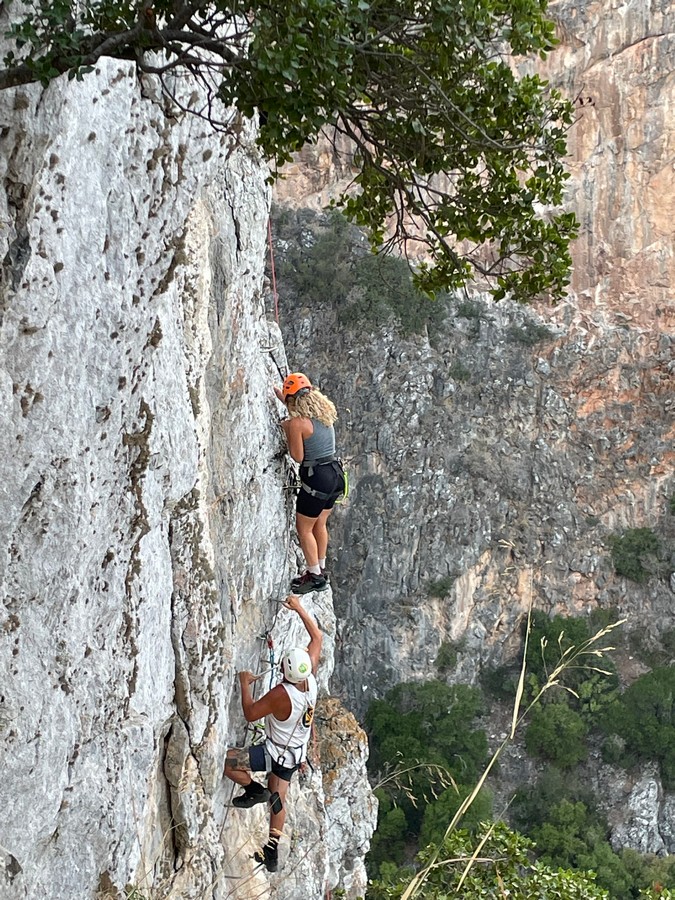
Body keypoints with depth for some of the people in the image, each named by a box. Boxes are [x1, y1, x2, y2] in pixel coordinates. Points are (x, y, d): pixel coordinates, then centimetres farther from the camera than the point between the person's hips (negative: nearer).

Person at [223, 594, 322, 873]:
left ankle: (255, 790, 6)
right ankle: (272, 853, 30)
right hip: (295, 753, 8)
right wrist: (299, 609, 1)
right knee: (278, 799, 21)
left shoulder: (281, 694, -34)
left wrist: (245, 684, -11)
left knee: (224, 761, -7)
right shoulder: (311, 679, -16)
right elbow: (317, 637, -3)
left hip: (276, 753, -8)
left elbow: (250, 714, -22)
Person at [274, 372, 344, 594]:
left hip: (316, 478, -8)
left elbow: (298, 457, -12)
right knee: (320, 525, 23)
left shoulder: (297, 422, -19)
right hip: (335, 474, 8)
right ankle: (320, 569, 35)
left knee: (304, 529, 8)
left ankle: (315, 577, 14)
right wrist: (282, 398, 27)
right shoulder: (325, 411, 3)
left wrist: (287, 430, -3)